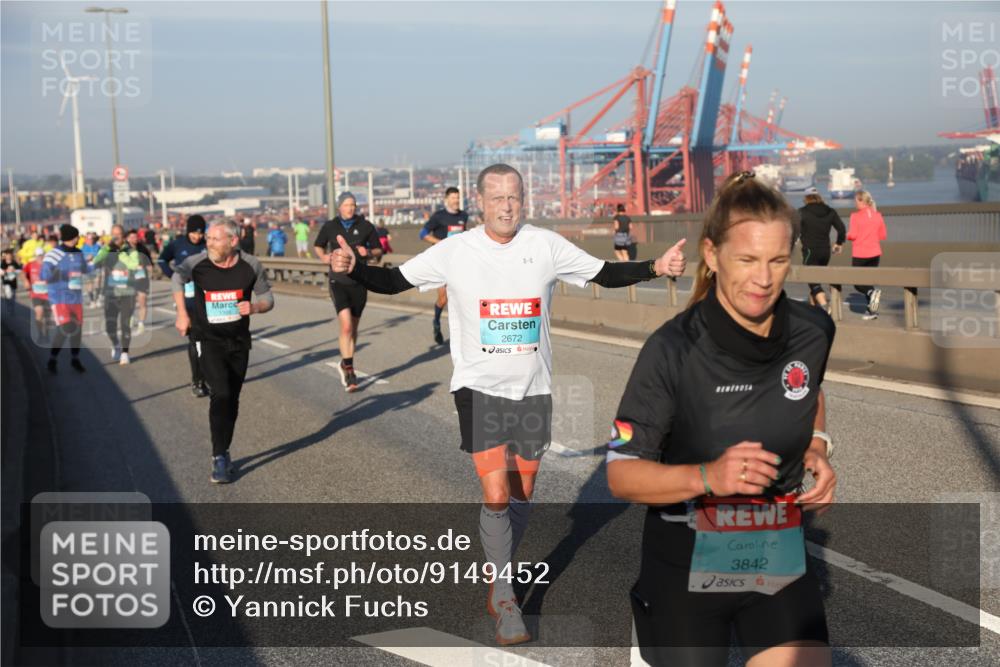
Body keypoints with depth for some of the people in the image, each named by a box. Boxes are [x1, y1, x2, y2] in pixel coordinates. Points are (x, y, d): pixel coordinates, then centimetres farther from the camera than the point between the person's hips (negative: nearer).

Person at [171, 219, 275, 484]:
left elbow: (267, 297, 6)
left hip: (239, 340, 3)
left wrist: (255, 307, -16)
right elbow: (177, 276, -29)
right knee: (221, 394, -16)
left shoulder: (251, 266, -5)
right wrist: (182, 313, -40)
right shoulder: (198, 262, -11)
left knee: (232, 399, 11)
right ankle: (220, 458, -9)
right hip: (208, 340, -3)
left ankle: (223, 453, 27)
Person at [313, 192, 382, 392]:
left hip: (359, 282, 2)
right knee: (346, 326, -16)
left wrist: (368, 252, -11)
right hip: (338, 282, -2)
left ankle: (345, 364, 32)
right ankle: (349, 370, -10)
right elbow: (318, 245, 18)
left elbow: (378, 249, 11)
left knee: (353, 328, 12)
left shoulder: (365, 226, 2)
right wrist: (323, 257, -4)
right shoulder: (330, 227, 2)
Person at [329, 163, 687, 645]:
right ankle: (504, 597, 9)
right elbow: (395, 281, -3)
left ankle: (499, 582, 36)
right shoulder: (454, 251, -7)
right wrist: (352, 269, -20)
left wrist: (655, 268, -10)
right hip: (479, 387, -2)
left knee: (521, 496, 12)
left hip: (533, 388, 3)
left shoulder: (546, 246, -4)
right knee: (496, 496, -11)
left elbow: (605, 274, 4)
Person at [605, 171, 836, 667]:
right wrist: (707, 477, -30)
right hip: (685, 569, -3)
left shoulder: (814, 332, -6)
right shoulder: (672, 351, -19)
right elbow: (621, 474, -15)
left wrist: (817, 447, -1)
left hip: (779, 559, 3)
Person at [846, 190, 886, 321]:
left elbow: (852, 235, -15)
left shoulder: (855, 216, -11)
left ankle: (872, 292, -22)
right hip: (875, 253, 5)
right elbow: (883, 236, 7)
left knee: (857, 282, 8)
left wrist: (847, 234, 7)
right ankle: (871, 310, 10)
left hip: (859, 254, -5)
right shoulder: (877, 215, 4)